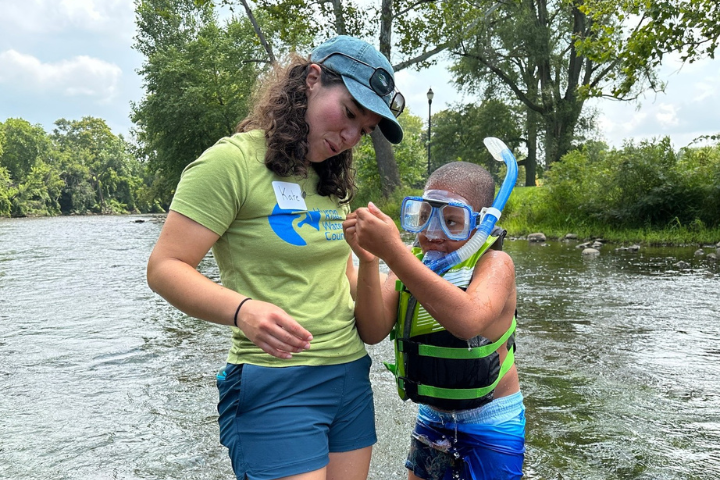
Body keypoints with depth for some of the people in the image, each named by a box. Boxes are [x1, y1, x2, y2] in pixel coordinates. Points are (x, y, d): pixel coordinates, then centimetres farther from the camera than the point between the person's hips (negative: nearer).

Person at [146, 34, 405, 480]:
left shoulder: (332, 179, 15)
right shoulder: (233, 161, -10)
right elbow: (165, 267, -14)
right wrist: (242, 309, -31)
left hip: (351, 375, 8)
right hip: (276, 388, -7)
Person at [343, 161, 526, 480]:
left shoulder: (494, 263, -18)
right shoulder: (411, 263, -4)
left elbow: (468, 321, -40)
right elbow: (373, 333, -15)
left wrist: (393, 251, -43)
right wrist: (368, 261, -29)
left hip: (490, 426, -4)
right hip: (431, 418, 5)